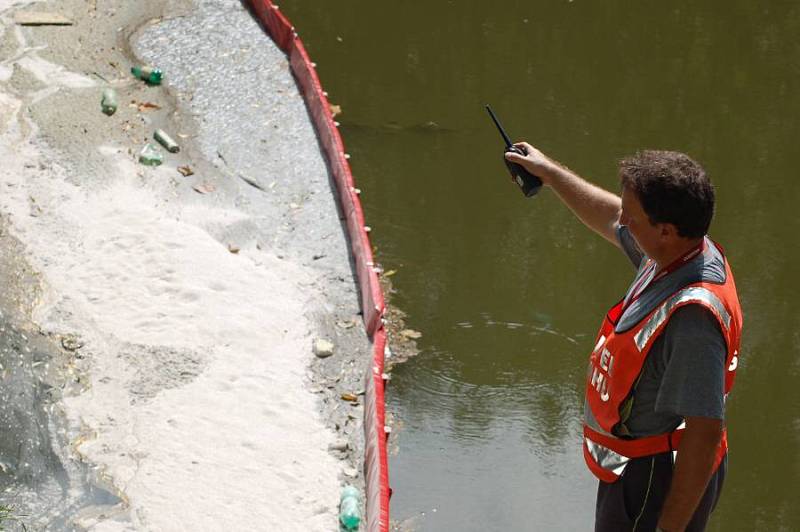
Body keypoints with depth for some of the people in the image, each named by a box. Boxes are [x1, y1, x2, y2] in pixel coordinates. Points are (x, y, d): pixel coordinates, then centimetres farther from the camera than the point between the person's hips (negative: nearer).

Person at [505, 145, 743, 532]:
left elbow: (705, 432, -33)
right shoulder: (677, 252, -5)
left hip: (658, 484, -10)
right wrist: (548, 171, 26)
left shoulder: (693, 315, -34)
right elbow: (609, 219, 17)